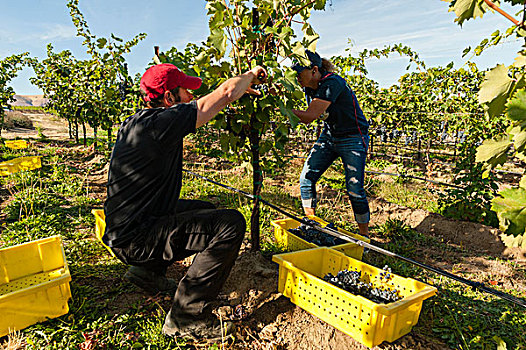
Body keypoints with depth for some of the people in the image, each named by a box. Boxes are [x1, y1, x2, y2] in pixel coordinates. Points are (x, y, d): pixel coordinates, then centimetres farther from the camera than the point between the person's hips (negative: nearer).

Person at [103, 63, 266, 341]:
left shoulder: (135, 123, 9)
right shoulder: (162, 122, -20)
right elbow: (226, 93, -15)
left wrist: (243, 89, 25)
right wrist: (250, 75, 7)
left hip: (123, 229, 10)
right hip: (135, 239, -10)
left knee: (205, 211, 22)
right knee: (231, 224, -19)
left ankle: (149, 271, 22)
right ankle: (186, 316, -8)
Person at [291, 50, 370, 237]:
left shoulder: (332, 83, -26)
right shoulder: (309, 87, -1)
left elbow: (309, 116, -31)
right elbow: (307, 119, 3)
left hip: (353, 139, -7)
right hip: (328, 136, 7)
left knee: (355, 190, -7)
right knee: (306, 178, -2)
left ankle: (365, 237, 15)